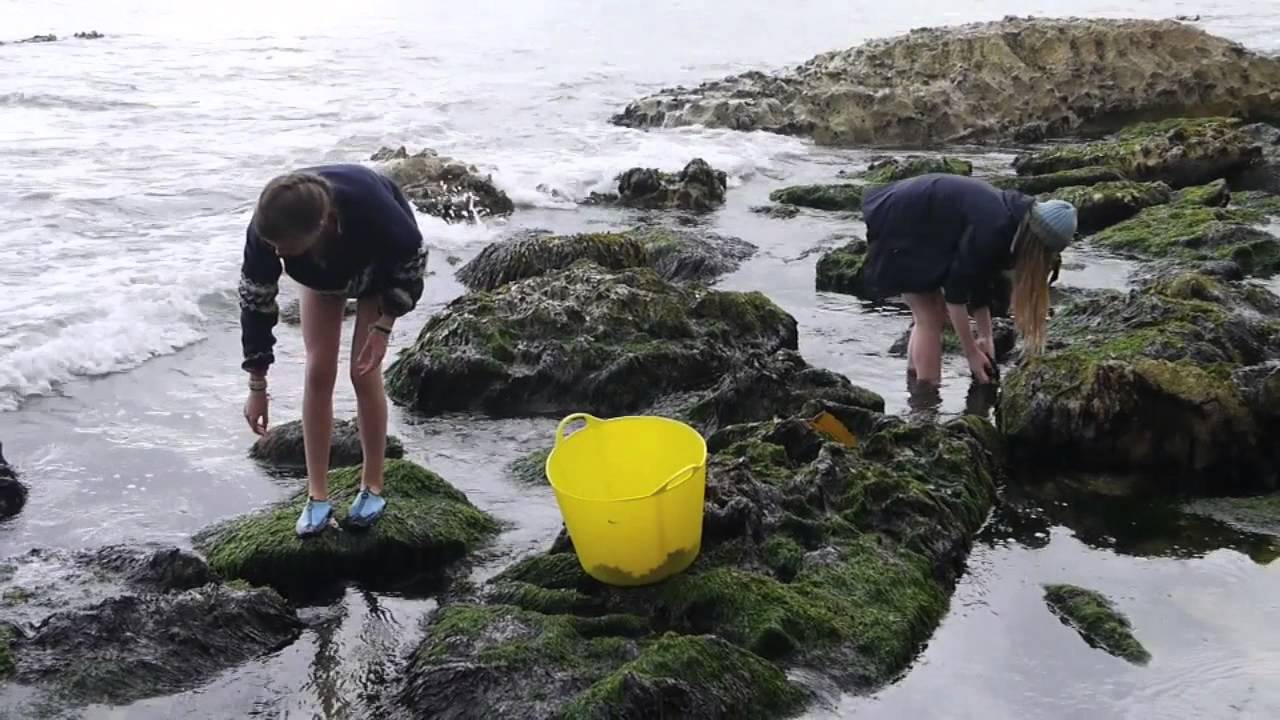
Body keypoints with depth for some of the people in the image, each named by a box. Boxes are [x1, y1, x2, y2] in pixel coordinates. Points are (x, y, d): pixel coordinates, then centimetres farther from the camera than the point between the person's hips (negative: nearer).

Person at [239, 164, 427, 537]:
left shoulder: (370, 208, -45)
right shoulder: (265, 230, -36)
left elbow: (413, 257, -24)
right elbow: (255, 301, -23)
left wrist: (383, 326, -25)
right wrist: (257, 387, -19)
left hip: (382, 266, -3)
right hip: (321, 275, 3)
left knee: (365, 372, -9)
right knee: (318, 372, -5)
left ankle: (373, 486, 7)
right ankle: (317, 495, 4)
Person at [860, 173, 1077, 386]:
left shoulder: (1013, 214, 0)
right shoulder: (991, 228, -28)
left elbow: (979, 279, 7)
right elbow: (955, 291, -22)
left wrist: (985, 337, 6)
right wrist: (972, 353, -14)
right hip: (898, 226, -10)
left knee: (934, 313, 13)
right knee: (930, 317, -9)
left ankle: (914, 380, 21)